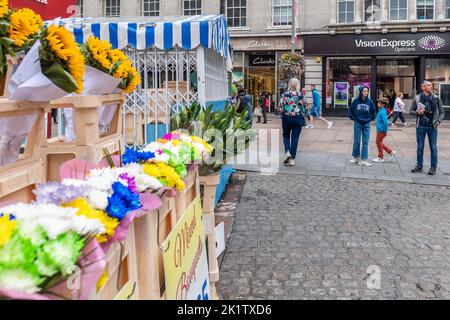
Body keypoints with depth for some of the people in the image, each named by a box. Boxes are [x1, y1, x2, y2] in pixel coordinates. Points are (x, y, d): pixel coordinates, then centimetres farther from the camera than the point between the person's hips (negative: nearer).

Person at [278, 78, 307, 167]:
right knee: (295, 138, 5)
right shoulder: (301, 95, -2)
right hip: (298, 118, 0)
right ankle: (292, 159, 4)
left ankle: (287, 152, -4)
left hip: (287, 117, 0)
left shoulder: (285, 94, -4)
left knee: (286, 135, 18)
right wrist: (303, 114, 19)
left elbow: (280, 108, -7)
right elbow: (304, 108, 0)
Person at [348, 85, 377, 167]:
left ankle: (363, 160, 2)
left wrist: (370, 119, 2)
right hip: (357, 124, -1)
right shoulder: (356, 101, -4)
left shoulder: (370, 102, -1)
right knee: (356, 141, 6)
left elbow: (374, 112, 12)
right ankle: (356, 157, 21)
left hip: (366, 125, 1)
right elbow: (350, 111, 7)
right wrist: (354, 118, -2)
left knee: (365, 142, -1)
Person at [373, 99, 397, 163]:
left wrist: (385, 131, -20)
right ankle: (391, 152, 23)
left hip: (381, 130, -10)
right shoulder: (381, 111, 10)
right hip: (379, 130, 10)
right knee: (379, 143, 17)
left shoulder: (382, 112, -20)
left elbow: (385, 122, -24)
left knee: (379, 143, 1)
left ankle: (380, 158, 13)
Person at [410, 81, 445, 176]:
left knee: (433, 147, 2)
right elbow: (411, 111, 8)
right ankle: (419, 166, 19)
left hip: (432, 126, 0)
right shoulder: (417, 99, 1)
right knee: (420, 147, 8)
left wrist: (438, 121, -11)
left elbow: (441, 112, 4)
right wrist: (417, 112, -12)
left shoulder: (436, 98, 2)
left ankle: (433, 167, 9)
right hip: (421, 126, 1)